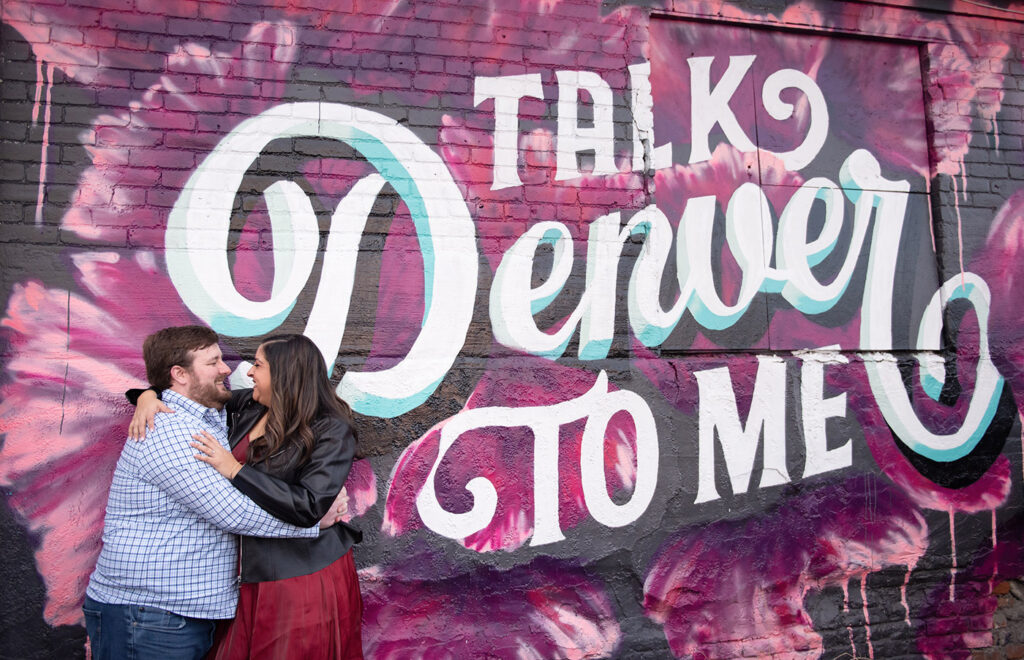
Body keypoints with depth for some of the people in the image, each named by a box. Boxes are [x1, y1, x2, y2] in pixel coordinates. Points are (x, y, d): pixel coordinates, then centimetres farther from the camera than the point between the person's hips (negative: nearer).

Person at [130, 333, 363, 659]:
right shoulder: (248, 406, 4)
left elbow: (309, 506, -25)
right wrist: (149, 395, -6)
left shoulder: (331, 431, -16)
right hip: (253, 570, 6)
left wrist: (235, 470, -23)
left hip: (304, 574, -6)